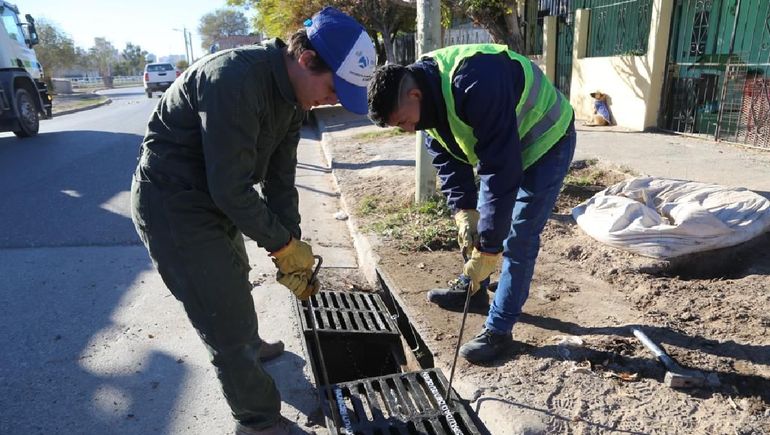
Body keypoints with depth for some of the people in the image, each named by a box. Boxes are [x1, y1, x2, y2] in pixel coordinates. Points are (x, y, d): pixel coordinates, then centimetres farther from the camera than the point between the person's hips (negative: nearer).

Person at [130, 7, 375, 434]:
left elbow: (279, 180, 3)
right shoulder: (236, 79, -30)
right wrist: (283, 245, -17)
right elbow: (231, 188, -29)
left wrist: (292, 246, -2)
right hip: (173, 204, -9)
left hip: (215, 195, 9)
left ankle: (248, 346, 59)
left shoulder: (291, 94, -1)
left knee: (234, 282, 30)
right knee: (227, 321, -2)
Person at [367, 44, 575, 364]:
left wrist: (488, 248, -34)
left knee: (518, 239, -10)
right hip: (496, 147, 8)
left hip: (546, 143, -8)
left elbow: (501, 170, -38)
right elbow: (447, 159, -5)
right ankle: (471, 287, 35)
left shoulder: (476, 85, -39)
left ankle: (498, 330, 2)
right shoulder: (427, 94, -12)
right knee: (474, 224, 14)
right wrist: (463, 211, -18)